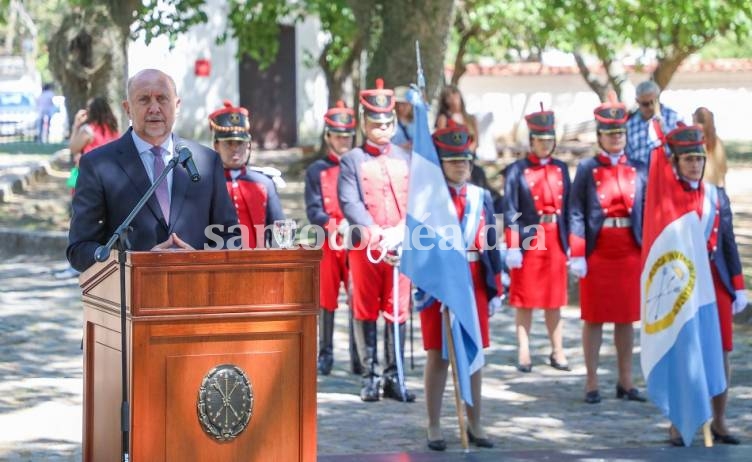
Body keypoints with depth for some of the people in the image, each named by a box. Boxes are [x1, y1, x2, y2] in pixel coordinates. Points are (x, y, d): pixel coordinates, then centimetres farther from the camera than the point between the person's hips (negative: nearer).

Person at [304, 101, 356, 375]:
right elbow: (313, 210, 0)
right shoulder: (317, 171, 9)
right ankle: (325, 354, 11)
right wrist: (336, 226, -16)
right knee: (326, 300, 3)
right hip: (329, 244, 0)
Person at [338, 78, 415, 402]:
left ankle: (393, 378, 7)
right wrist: (377, 238, -21)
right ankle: (369, 377, 9)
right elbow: (350, 204, -9)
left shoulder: (405, 159, 12)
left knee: (398, 312, 2)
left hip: (402, 248, 2)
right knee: (365, 312, 3)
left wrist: (403, 234, -13)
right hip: (365, 248, -2)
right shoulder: (352, 161, 2)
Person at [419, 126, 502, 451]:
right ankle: (434, 428, 9)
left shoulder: (482, 197, 8)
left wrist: (495, 290, 6)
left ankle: (474, 424, 18)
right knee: (437, 355, 2)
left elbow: (490, 244, 9)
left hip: (475, 284, 4)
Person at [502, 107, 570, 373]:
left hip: (555, 240, 3)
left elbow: (568, 207, 11)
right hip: (528, 241, -3)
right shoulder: (517, 171, -3)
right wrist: (512, 247, -12)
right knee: (525, 299, 2)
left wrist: (570, 243, 7)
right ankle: (523, 353, 7)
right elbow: (510, 211, -6)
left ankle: (557, 352, 16)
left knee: (555, 299, 9)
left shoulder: (561, 169, 10)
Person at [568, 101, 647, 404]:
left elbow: (647, 213, 10)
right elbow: (576, 214, -5)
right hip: (597, 252, -3)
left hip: (630, 252, 3)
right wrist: (577, 256, -11)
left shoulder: (638, 170, 8)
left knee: (627, 318, 8)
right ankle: (592, 383, 8)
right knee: (594, 318, 2)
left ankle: (625, 381, 16)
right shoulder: (587, 169, 0)